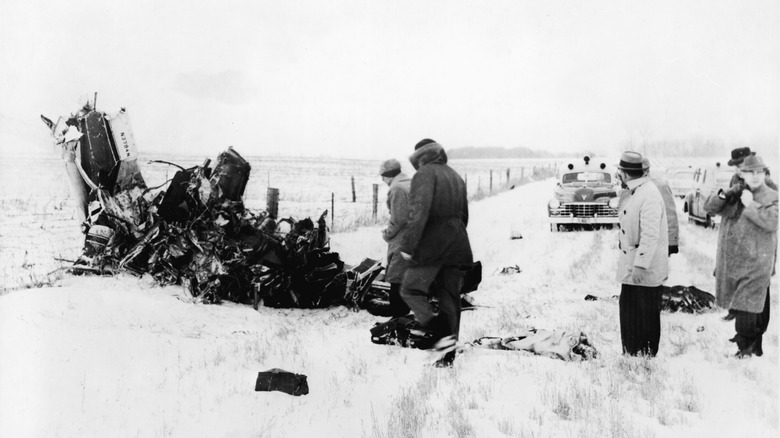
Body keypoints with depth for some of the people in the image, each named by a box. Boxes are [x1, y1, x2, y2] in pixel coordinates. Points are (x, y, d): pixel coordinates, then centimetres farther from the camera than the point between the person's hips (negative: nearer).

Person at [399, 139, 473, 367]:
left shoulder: (425, 174, -8)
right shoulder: (456, 177, 17)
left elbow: (418, 212, -20)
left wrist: (408, 245, -19)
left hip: (432, 246, -8)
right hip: (457, 246, 8)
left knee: (410, 290, 4)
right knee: (450, 298, 11)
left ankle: (442, 333, -11)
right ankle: (448, 355, 13)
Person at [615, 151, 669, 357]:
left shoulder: (649, 196, -20)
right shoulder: (632, 193, 10)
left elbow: (650, 235, -26)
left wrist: (641, 265, -28)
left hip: (645, 269, -9)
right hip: (630, 265, 9)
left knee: (646, 316, 4)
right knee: (628, 311, 15)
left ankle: (647, 355, 17)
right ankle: (631, 352, 27)